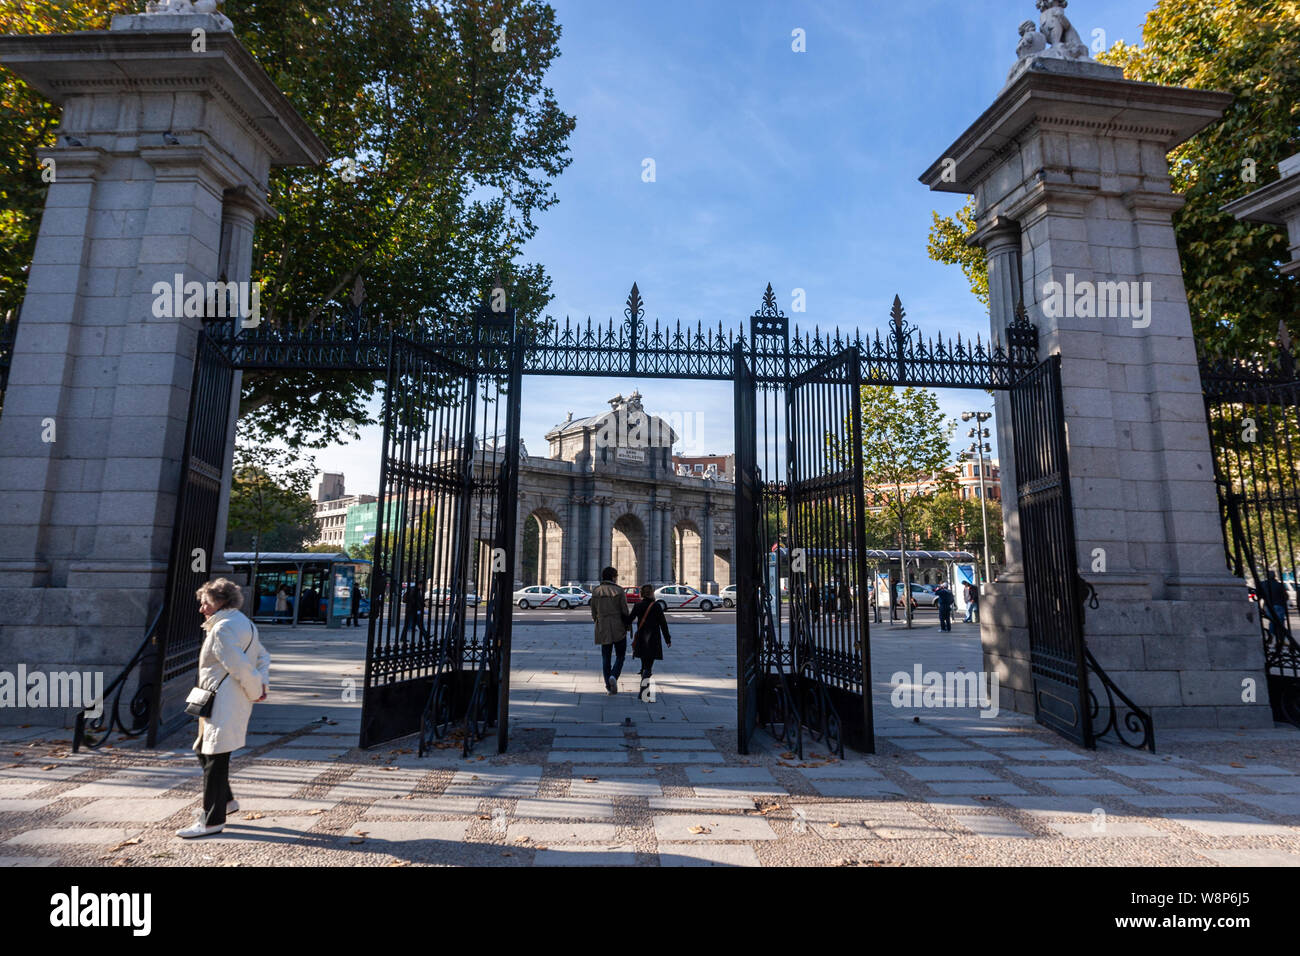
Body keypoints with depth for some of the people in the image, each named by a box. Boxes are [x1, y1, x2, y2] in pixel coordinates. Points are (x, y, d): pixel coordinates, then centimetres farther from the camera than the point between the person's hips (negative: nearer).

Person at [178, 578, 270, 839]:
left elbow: (241, 668, -23)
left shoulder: (222, 629, -17)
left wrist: (255, 692, -9)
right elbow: (264, 657, 17)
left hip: (224, 704, -11)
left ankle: (212, 820, 9)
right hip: (237, 702, 11)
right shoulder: (244, 623, 15)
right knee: (204, 750, 22)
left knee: (215, 760, -1)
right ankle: (225, 800, 33)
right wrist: (261, 684, 4)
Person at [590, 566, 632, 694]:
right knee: (620, 656, 8)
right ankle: (613, 676, -15)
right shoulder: (619, 591, -7)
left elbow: (594, 612, 6)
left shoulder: (595, 591, 3)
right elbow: (625, 612, -7)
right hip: (618, 628, -3)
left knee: (605, 657, 11)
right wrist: (629, 625, 7)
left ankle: (608, 684, 8)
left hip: (603, 629, 3)